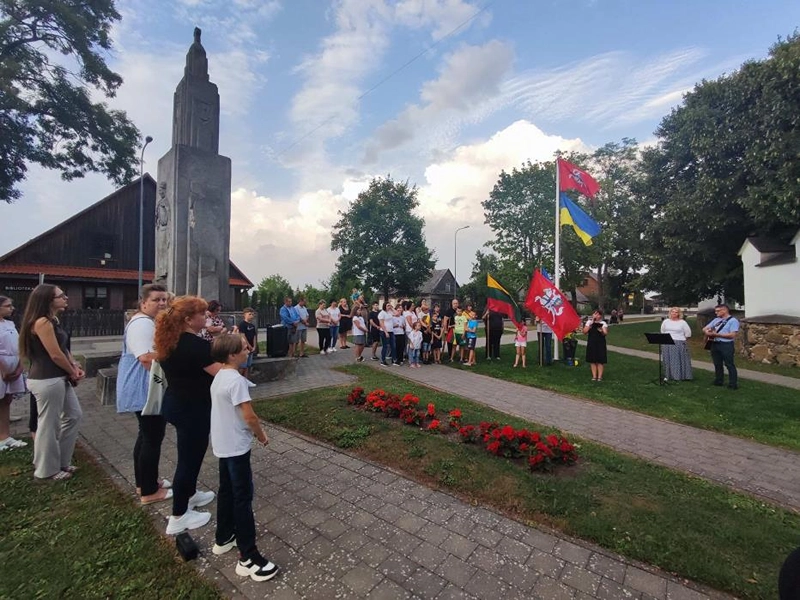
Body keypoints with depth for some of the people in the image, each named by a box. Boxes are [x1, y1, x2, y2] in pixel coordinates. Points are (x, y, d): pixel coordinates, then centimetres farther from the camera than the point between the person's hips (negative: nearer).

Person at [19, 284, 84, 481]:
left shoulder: (53, 320, 12)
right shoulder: (42, 322, -18)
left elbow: (63, 348, 15)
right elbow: (55, 355, -17)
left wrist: (75, 366, 1)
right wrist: (73, 373, -3)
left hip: (60, 378, 10)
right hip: (47, 381, -10)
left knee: (74, 415, 17)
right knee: (49, 425, 4)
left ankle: (61, 461, 30)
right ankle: (47, 470, 21)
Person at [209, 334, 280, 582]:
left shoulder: (219, 376, 5)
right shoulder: (236, 380, -25)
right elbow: (249, 416, -25)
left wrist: (254, 431, 17)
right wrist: (262, 435, -7)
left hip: (223, 444, 10)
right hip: (236, 446, -9)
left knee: (227, 491, 23)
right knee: (243, 497, -1)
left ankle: (223, 538, 40)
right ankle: (248, 558, 9)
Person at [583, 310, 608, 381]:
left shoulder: (603, 323, 3)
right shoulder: (589, 322, 7)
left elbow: (606, 333, -5)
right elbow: (584, 331, -3)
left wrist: (601, 331, -25)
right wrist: (590, 325, -12)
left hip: (600, 343, -1)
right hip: (591, 343, 1)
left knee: (600, 360, 0)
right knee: (592, 360, 4)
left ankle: (600, 376, 9)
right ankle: (594, 376, 12)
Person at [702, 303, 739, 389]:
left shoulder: (733, 320, -7)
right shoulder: (716, 320, 14)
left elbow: (732, 335, -17)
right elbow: (704, 328, 17)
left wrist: (717, 334, -20)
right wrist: (707, 332, -6)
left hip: (726, 345, -7)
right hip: (714, 344, 7)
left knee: (729, 364, -2)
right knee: (717, 364, 13)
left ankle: (733, 384, 5)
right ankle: (718, 381, 23)